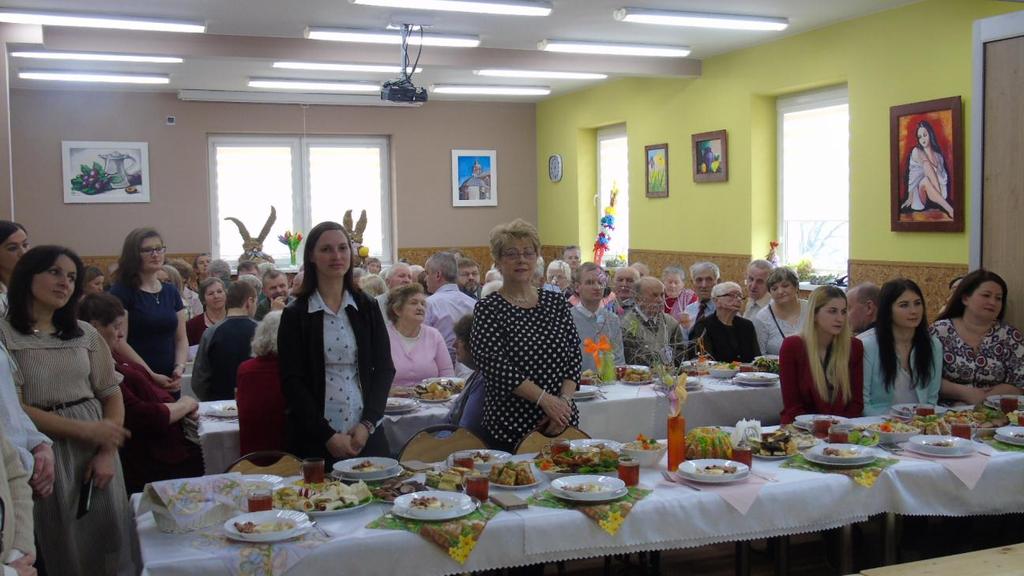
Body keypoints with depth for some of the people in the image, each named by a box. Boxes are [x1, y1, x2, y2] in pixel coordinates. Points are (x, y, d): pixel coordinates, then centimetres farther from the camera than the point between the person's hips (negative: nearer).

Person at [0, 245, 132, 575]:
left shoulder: (85, 333, 10)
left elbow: (111, 395, 9)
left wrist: (107, 452, -5)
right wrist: (86, 430, -15)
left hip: (96, 448, 4)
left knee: (104, 542, 11)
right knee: (61, 549, 6)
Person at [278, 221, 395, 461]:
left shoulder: (367, 308, 7)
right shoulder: (295, 315, 0)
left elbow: (384, 369, 5)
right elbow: (292, 382, -5)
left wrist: (367, 425, -7)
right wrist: (328, 435, -12)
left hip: (367, 435, 2)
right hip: (315, 440, -2)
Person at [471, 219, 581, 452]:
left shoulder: (556, 302, 8)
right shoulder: (488, 309, -5)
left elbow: (573, 357, 5)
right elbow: (496, 366, -14)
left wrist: (565, 400, -11)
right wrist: (545, 399, -20)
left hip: (562, 423, 4)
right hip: (509, 427, -4)